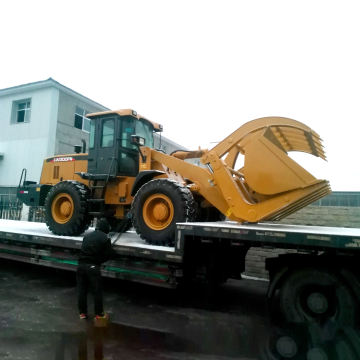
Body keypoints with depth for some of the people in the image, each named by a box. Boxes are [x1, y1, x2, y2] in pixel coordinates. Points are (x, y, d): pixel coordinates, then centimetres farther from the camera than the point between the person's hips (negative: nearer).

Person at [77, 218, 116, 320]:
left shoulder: (87, 235, 12)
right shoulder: (105, 238, -5)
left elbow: (83, 250, 19)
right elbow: (110, 254, -5)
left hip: (81, 265, 5)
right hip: (93, 266, -5)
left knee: (81, 290, 15)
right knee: (97, 291, 7)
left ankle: (82, 312, 26)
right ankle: (99, 314, 17)